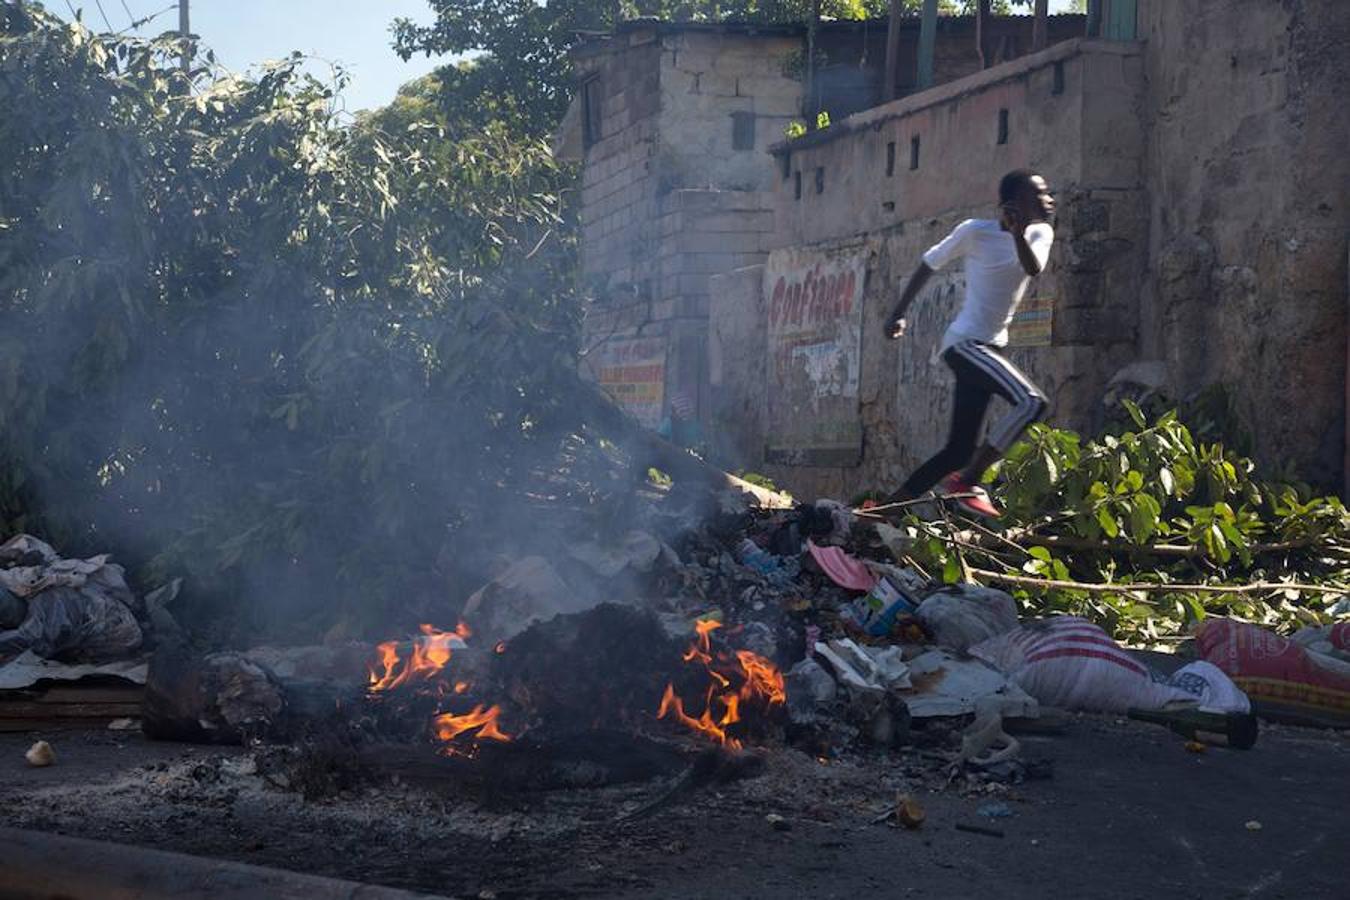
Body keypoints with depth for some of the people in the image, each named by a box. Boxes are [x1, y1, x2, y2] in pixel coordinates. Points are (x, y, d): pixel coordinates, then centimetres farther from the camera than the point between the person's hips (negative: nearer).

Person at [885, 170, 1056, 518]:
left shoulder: (1039, 233, 7)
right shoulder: (975, 231, -8)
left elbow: (1034, 269, -13)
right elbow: (929, 264, 3)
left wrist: (1018, 232, -30)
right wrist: (899, 314, 5)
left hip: (991, 346, 8)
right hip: (966, 342, -8)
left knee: (960, 449, 6)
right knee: (1031, 402, -27)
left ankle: (892, 504, 13)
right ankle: (967, 482, -22)